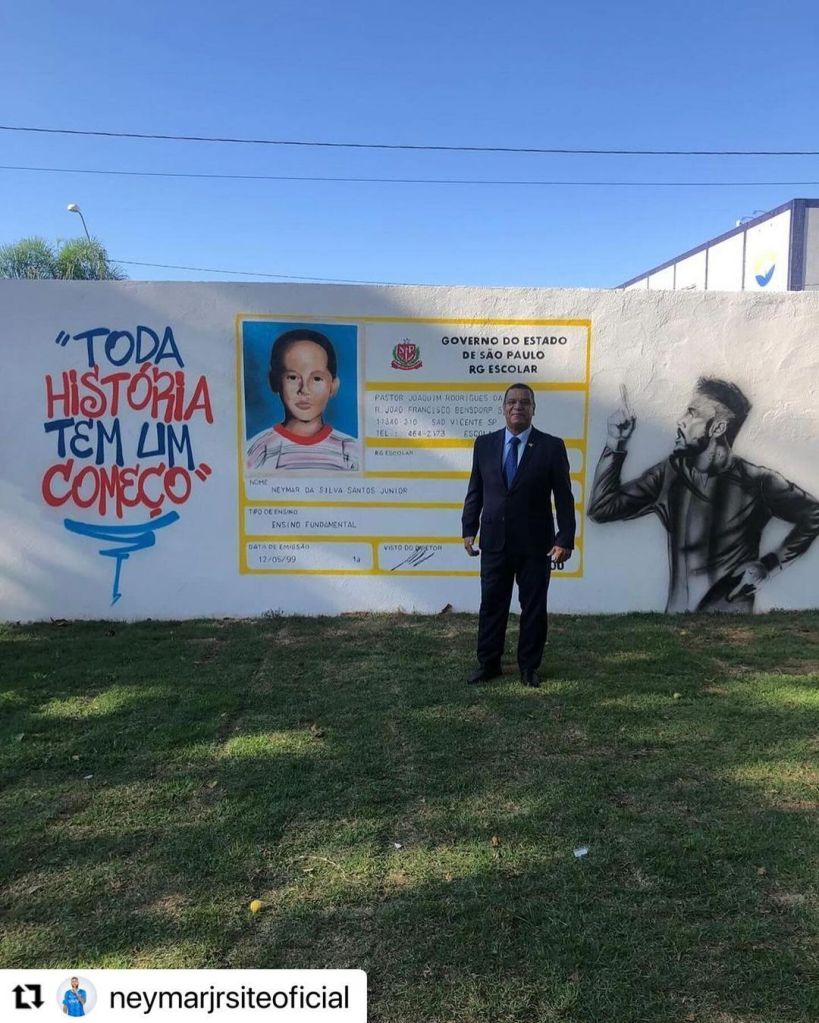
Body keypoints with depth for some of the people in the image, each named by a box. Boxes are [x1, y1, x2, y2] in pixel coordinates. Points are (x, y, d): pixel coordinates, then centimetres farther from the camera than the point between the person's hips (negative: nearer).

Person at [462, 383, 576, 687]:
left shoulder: (552, 446, -3)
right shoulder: (484, 444, 4)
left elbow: (564, 498, -4)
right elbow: (475, 491, 8)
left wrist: (565, 539, -10)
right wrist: (469, 529, 2)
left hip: (536, 543, -2)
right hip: (494, 540, 2)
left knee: (534, 607, 7)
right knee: (491, 604, 9)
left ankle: (529, 666, 23)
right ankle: (488, 663, 23)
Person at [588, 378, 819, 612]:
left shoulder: (755, 481, -7)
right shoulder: (669, 472, 3)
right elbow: (601, 509, 2)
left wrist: (768, 565, -3)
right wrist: (616, 444, -3)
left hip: (731, 613, -3)